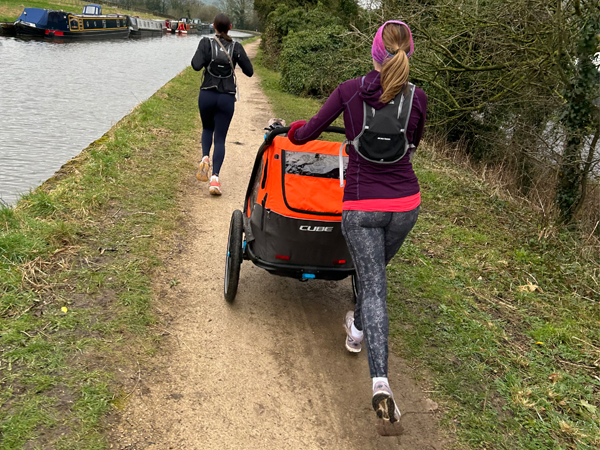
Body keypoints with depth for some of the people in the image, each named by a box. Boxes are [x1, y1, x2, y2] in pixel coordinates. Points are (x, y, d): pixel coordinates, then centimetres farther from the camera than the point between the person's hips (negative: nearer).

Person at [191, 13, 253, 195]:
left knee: (207, 129, 26)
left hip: (207, 95, 0)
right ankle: (215, 178, -10)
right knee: (220, 139, 5)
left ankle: (205, 158, -3)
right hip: (227, 98, 0)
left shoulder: (206, 42, -4)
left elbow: (197, 65, -17)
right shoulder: (236, 47, -1)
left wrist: (196, 56, 5)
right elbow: (249, 71, 1)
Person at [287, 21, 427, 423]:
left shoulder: (349, 91, -6)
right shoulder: (418, 98, -2)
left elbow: (304, 134, 2)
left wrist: (295, 129, 25)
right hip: (405, 203, 2)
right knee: (377, 270, 27)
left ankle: (381, 382, -10)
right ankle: (357, 329, 49)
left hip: (361, 205, -2)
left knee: (373, 286, 1)